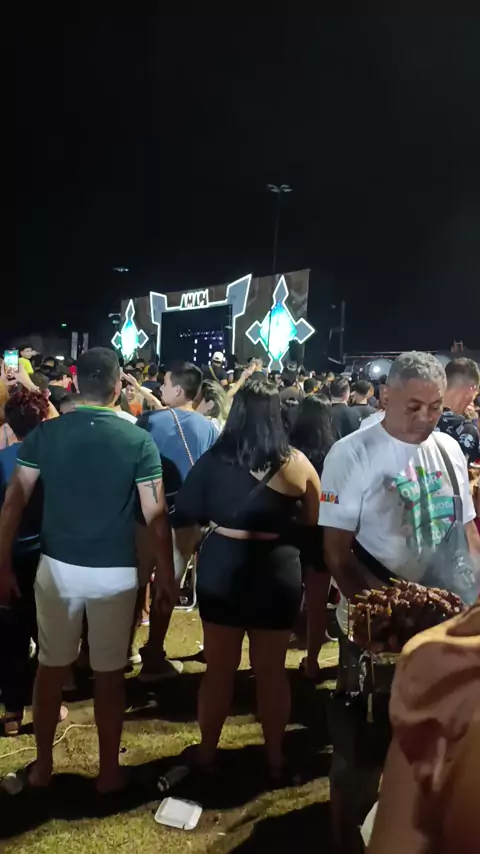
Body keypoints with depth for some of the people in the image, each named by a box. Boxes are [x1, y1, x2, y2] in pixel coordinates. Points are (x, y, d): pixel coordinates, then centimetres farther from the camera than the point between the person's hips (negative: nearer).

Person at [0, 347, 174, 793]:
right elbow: (156, 517, -8)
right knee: (109, 673, 13)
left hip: (57, 567, 2)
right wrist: (165, 575, 2)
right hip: (115, 573, -2)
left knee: (51, 667, 19)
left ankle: (42, 765, 35)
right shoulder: (139, 441, -9)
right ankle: (108, 770, 29)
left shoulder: (44, 433, -4)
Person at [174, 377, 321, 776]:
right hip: (278, 574, 0)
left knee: (219, 668, 17)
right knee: (272, 670, 16)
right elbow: (315, 522, 3)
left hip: (220, 571, 0)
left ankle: (207, 752, 33)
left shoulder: (212, 460, -10)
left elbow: (184, 516, -1)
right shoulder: (296, 463, -9)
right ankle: (275, 756, 32)